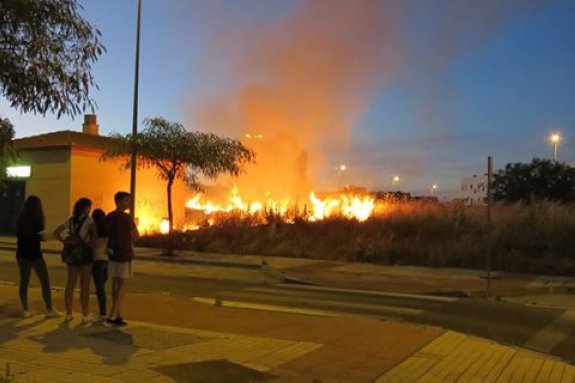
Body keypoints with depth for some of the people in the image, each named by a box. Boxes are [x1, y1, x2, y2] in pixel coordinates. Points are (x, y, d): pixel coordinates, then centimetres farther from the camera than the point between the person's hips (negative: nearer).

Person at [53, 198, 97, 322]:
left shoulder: (70, 220, 9)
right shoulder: (88, 220, -8)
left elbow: (56, 233, 5)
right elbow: (95, 232, -25)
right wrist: (91, 244, -10)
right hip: (85, 255, -5)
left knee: (70, 284, 11)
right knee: (85, 286, 2)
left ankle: (68, 314, 14)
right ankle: (85, 315, 9)